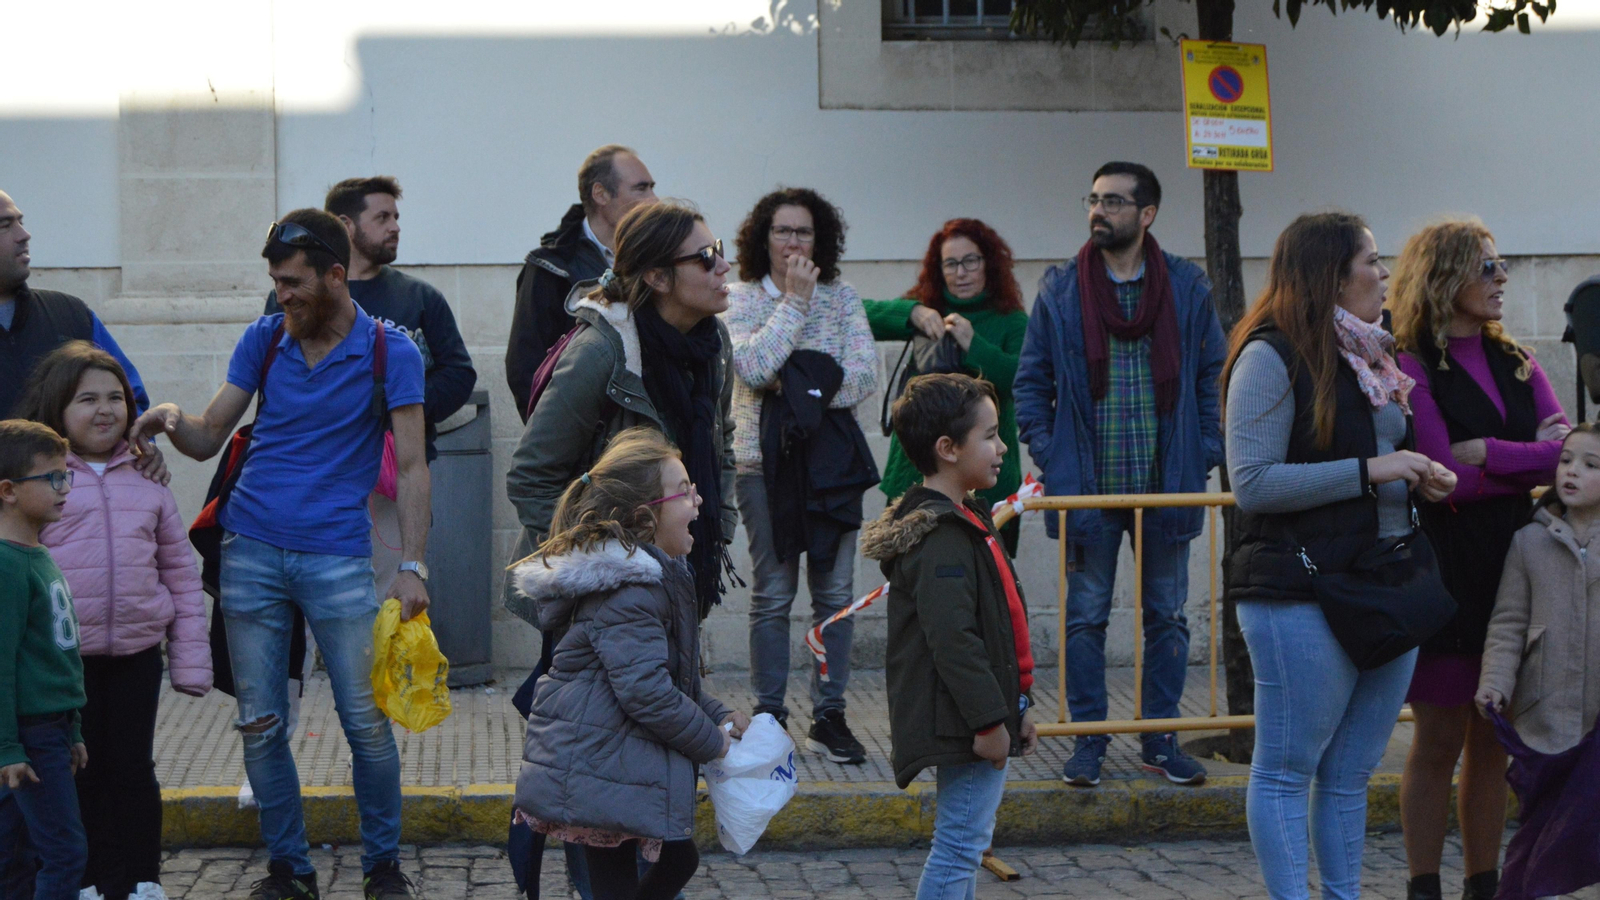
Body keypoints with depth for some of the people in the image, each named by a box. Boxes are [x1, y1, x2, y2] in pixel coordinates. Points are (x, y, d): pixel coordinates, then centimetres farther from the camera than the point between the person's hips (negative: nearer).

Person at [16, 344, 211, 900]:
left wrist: (190, 660, 8)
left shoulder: (147, 481, 10)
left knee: (133, 770, 8)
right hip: (61, 654, -2)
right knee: (77, 771, 6)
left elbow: (181, 574, 12)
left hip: (137, 651, 3)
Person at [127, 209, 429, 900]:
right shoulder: (263, 340, 6)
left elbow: (411, 468, -5)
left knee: (367, 722, -3)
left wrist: (412, 567, -12)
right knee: (259, 723, 5)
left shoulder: (389, 352, -4)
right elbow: (209, 439, 8)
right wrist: (172, 419, -15)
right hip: (252, 551, 3)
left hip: (338, 557, -3)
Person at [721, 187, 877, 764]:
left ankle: (828, 717, 10)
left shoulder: (842, 299, 7)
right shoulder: (742, 299, 1)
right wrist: (794, 300, -11)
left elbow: (865, 375, -3)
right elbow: (754, 368, -16)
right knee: (773, 594, 1)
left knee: (835, 594, 2)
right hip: (764, 459, -2)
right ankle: (770, 717, 10)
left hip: (831, 459, 2)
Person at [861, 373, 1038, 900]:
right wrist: (990, 719, -23)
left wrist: (1013, 709, 23)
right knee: (962, 842, -6)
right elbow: (952, 638, -25)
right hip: (964, 724, -11)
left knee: (964, 838, 16)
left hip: (972, 719, 11)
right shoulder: (942, 538, -19)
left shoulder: (962, 522, 16)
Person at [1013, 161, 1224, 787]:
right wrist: (1049, 458, -4)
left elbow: (1213, 376, 7)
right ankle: (1088, 741, 14)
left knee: (1167, 615, 8)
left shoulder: (1187, 287, 3)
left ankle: (1160, 739, 18)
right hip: (1087, 487, 0)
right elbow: (1030, 382, 5)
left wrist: (1204, 452, -2)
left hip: (1167, 486, 1)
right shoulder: (1060, 289, 2)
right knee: (1085, 617, 5)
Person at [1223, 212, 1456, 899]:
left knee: (1351, 774, 14)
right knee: (1287, 771, 0)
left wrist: (1416, 477, 8)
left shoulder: (1370, 355, 15)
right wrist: (1368, 472, -17)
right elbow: (1253, 483, -16)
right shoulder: (1272, 357, -10)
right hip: (1303, 592, -8)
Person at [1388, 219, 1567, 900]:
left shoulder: (1516, 363, 13)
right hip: (1450, 568, -6)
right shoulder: (1412, 368, -7)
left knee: (1493, 740, 9)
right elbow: (1445, 479, -17)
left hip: (1513, 565, 6)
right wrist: (1534, 463, -7)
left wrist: (1489, 453, -13)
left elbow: (1566, 445, -1)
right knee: (1441, 739, -1)